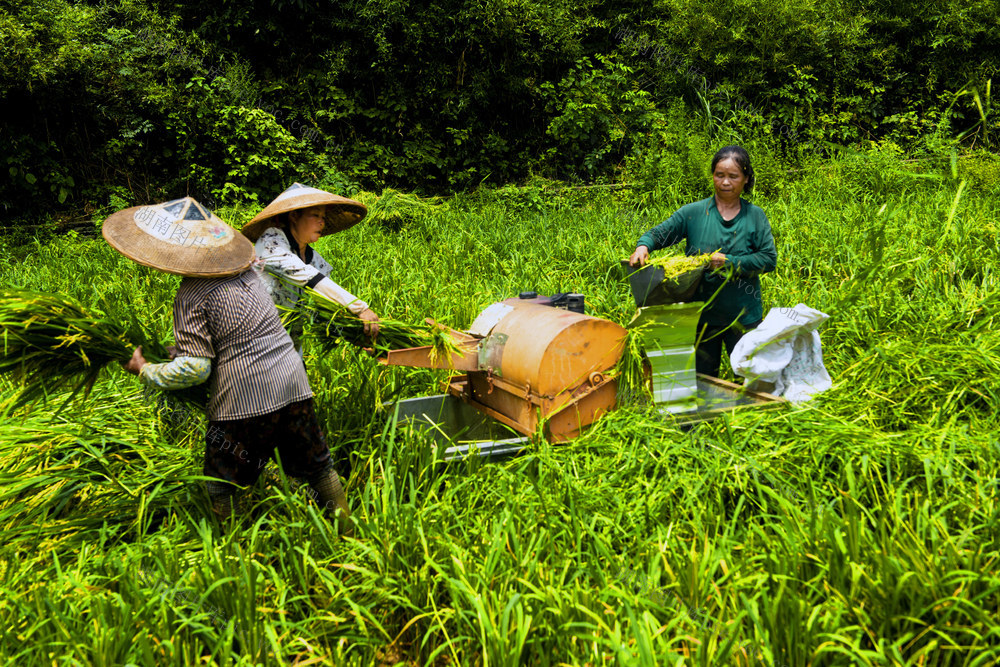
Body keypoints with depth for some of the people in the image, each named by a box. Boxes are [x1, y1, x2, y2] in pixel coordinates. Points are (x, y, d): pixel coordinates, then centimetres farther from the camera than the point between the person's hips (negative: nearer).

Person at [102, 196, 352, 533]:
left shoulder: (192, 296, -11)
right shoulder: (244, 269, 9)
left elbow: (194, 369, -13)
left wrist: (145, 371, 3)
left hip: (244, 399, -6)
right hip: (293, 381, 7)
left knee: (220, 486, 12)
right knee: (318, 467, 18)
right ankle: (346, 529, 29)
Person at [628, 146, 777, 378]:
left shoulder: (755, 216, 1)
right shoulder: (694, 213, 1)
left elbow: (769, 259, -4)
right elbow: (660, 232, -1)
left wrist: (730, 262, -16)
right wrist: (643, 245, -23)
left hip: (744, 317, 0)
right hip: (702, 314, 0)